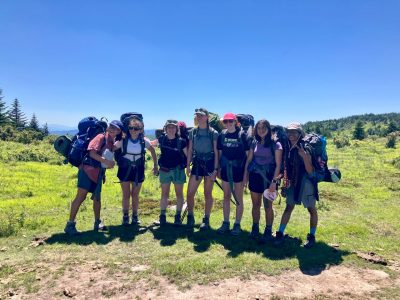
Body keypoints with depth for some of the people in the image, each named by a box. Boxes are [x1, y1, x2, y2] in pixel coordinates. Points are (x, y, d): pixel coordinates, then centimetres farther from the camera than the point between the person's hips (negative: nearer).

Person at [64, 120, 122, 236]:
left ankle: (97, 223, 26)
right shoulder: (101, 137, -8)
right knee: (81, 196, -7)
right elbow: (92, 152, -19)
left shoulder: (112, 142, 14)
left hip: (98, 173, 8)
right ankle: (70, 224, 1)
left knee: (97, 198, 14)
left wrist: (110, 164, 3)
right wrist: (106, 161, -21)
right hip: (88, 170, -8)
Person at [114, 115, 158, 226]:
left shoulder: (144, 141, -6)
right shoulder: (123, 140, -10)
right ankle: (125, 216, 19)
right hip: (125, 169, -1)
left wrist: (155, 166, 6)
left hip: (138, 170, 1)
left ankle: (135, 216, 23)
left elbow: (153, 151, 6)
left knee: (135, 195, 7)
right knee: (126, 195, 3)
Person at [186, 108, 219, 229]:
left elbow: (216, 152, -4)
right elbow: (190, 150, 9)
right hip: (197, 163, 3)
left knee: (207, 194, 6)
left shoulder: (213, 133, -4)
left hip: (209, 164, -3)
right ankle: (190, 217, 21)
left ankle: (206, 219, 20)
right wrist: (188, 166, 2)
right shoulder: (193, 132, 6)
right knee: (190, 193, 1)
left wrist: (215, 169, -9)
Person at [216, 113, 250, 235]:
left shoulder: (242, 135, -8)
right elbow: (220, 153, 9)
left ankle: (237, 225, 18)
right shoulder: (222, 135, 3)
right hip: (225, 169, 4)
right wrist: (218, 169, 7)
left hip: (239, 169, -4)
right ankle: (226, 223, 24)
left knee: (238, 198, 6)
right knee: (226, 197, 12)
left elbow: (247, 154, -6)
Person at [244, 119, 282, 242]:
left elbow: (278, 165, -9)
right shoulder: (254, 143, 7)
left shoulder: (275, 144, -6)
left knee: (267, 206, 3)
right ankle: (255, 229, 26)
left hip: (268, 177, -4)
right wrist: (245, 175, 7)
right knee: (255, 204, 12)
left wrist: (274, 181, -15)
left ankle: (268, 232, 18)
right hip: (255, 176, 4)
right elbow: (249, 160, 11)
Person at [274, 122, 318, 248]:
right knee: (289, 207, 10)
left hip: (306, 182, -5)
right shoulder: (289, 149, 1)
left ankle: (312, 236, 22)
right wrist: (287, 180, 9)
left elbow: (310, 171, -20)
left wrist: (304, 156, -30)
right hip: (293, 182, 6)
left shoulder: (305, 148, -16)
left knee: (311, 209, 8)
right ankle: (280, 234, 16)